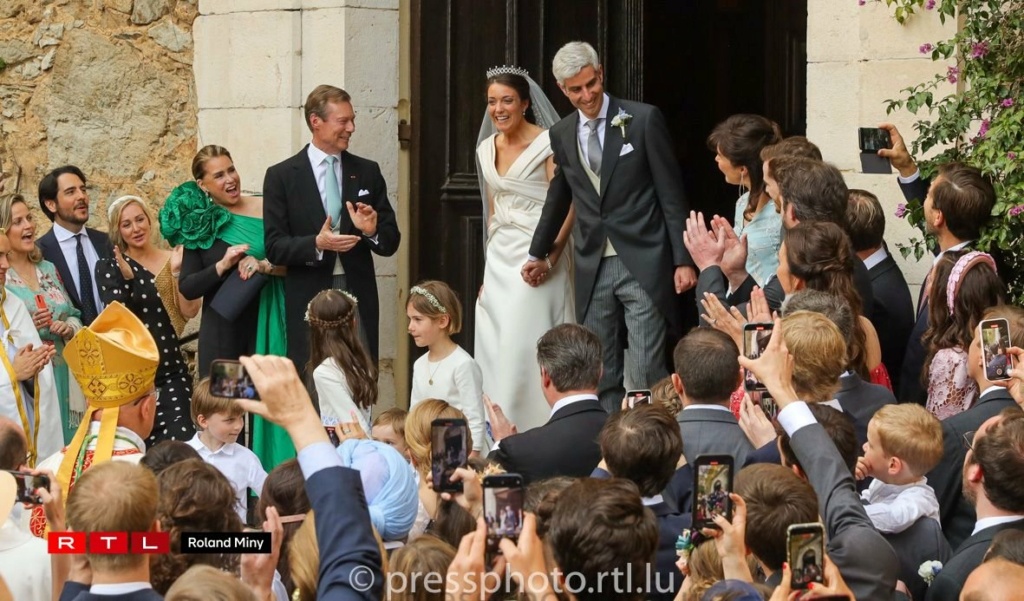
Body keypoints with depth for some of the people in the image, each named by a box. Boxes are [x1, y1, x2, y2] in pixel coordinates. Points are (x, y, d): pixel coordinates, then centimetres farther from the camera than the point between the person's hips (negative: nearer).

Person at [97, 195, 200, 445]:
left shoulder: (174, 260, 7)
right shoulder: (108, 267, 4)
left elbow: (190, 311, -1)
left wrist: (177, 272, -12)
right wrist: (126, 278, -20)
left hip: (172, 370, 1)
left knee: (181, 440, -18)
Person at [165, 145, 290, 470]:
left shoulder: (266, 210, 3)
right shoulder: (199, 221, 3)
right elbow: (187, 287, -1)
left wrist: (265, 266, -16)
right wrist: (222, 266, -15)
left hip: (266, 324, 0)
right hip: (224, 331, 0)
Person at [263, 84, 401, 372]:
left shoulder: (367, 172, 11)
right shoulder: (282, 176, 3)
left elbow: (391, 242, 12)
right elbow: (274, 248, -2)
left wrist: (372, 232, -11)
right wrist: (316, 244, -19)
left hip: (359, 299, 2)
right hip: (309, 302, -2)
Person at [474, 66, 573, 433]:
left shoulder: (547, 144, -9)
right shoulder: (487, 149, 13)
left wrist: (551, 254, -24)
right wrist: (491, 264, 16)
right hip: (500, 259, 7)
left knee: (525, 345, -12)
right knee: (493, 345, 2)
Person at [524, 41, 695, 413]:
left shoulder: (644, 120, -4)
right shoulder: (562, 135, 10)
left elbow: (671, 194, -3)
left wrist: (682, 260, -8)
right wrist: (539, 253, 35)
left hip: (643, 265, -5)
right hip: (593, 269, 5)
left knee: (646, 375, -10)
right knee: (601, 378, 4)